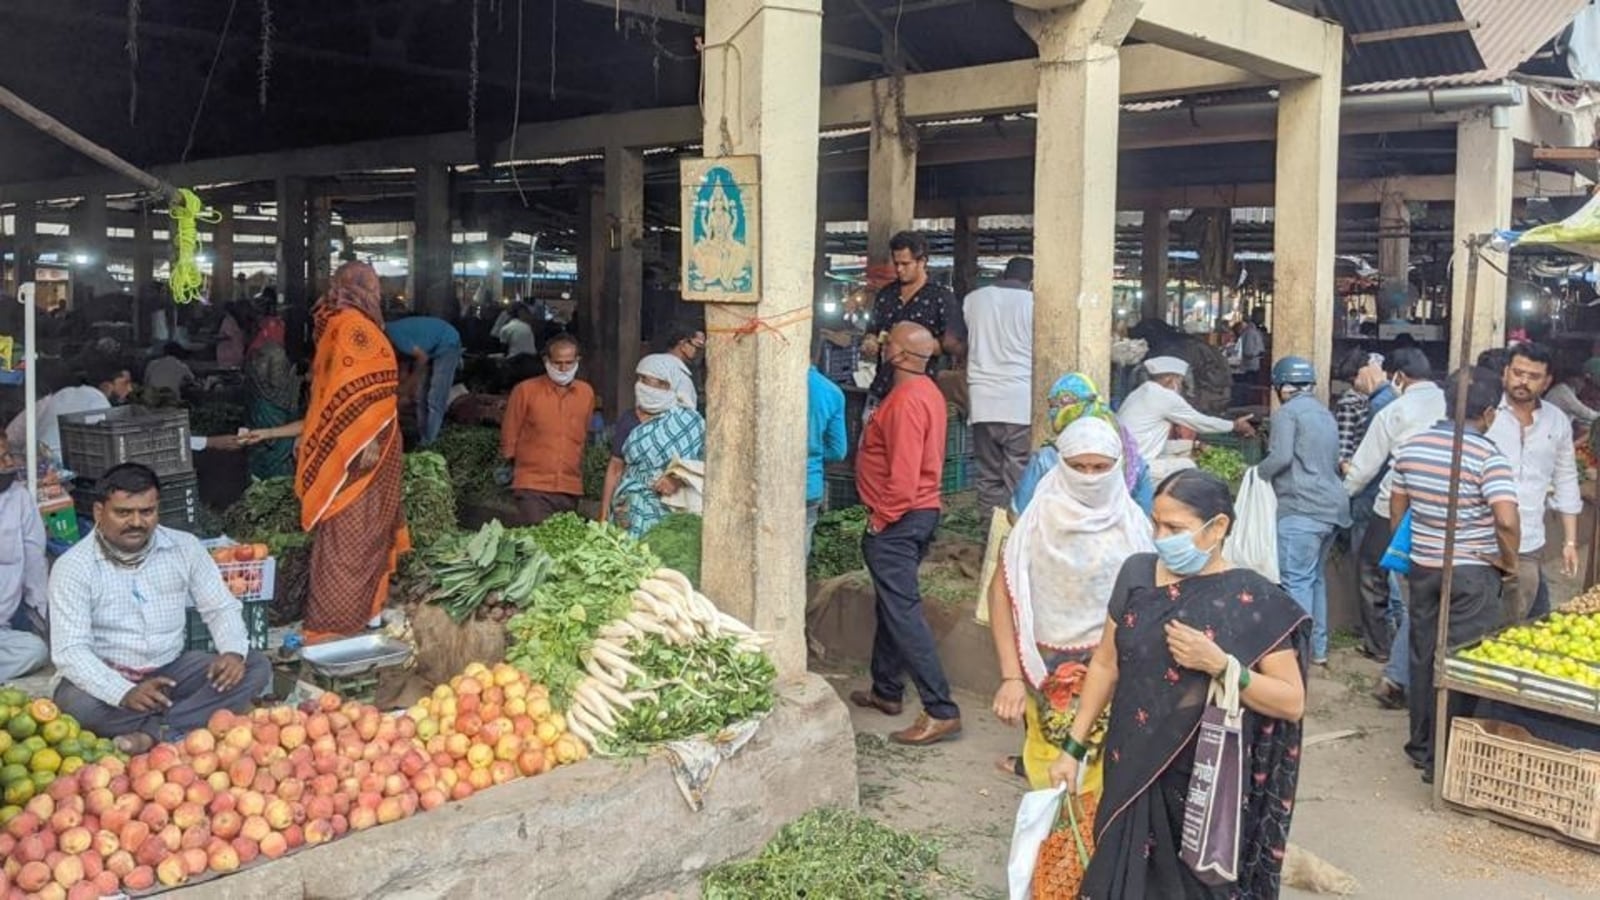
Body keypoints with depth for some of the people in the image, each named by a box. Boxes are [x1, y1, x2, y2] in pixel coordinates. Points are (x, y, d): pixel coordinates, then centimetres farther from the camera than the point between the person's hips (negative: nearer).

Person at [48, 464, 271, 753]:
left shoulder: (185, 547, -2)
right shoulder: (73, 566, -13)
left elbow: (221, 607, 4)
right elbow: (70, 651, -20)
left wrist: (234, 651, -20)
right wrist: (125, 693, -37)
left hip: (171, 670, 4)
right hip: (108, 679, -4)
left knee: (256, 667, -18)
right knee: (76, 704, -37)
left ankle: (151, 732, -27)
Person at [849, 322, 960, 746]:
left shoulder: (906, 399, -20)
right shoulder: (926, 391, 12)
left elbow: (903, 473, -25)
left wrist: (881, 519, -16)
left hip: (897, 521, -11)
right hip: (919, 513, 11)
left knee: (903, 611, -10)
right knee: (891, 605, 19)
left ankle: (941, 711, -11)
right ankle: (886, 690, 31)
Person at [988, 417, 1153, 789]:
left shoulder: (1130, 521, -1)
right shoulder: (1041, 518, -6)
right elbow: (1002, 592, -8)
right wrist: (1011, 676, -15)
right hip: (1049, 669, -1)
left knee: (1104, 770, -1)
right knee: (1053, 770, 3)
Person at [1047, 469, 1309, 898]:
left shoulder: (1255, 602, -12)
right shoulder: (1136, 574, -1)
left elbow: (1292, 703, -11)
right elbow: (1105, 664, 7)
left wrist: (1220, 665, -24)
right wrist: (1074, 747, 6)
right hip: (1132, 773, 4)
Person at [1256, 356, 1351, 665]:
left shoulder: (1287, 412, -5)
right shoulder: (1325, 414, 20)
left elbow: (1282, 456, -16)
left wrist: (1258, 473, 1)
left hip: (1302, 508, -9)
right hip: (1332, 505, 9)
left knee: (1297, 581, -7)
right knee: (1316, 576, 16)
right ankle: (1318, 648, 22)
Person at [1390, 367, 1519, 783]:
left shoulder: (1411, 446, 1)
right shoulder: (1487, 457, -17)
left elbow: (1397, 507, 11)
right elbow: (1506, 520, -27)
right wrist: (1509, 561, -10)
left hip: (1422, 567, 5)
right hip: (1472, 574, -5)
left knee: (1423, 657, 16)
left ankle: (1421, 746, 28)